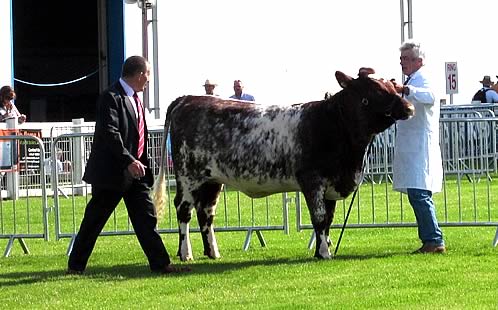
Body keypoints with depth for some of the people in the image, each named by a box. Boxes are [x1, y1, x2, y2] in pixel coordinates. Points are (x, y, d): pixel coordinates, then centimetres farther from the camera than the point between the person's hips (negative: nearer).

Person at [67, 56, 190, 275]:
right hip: (112, 172, -9)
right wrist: (129, 161, -29)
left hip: (135, 170, 9)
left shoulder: (134, 99, 15)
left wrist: (144, 165, 17)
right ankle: (75, 267, 9)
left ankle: (160, 264, 8)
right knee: (94, 220, 0)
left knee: (146, 219, 6)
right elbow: (109, 133, -23)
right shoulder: (111, 97, -14)